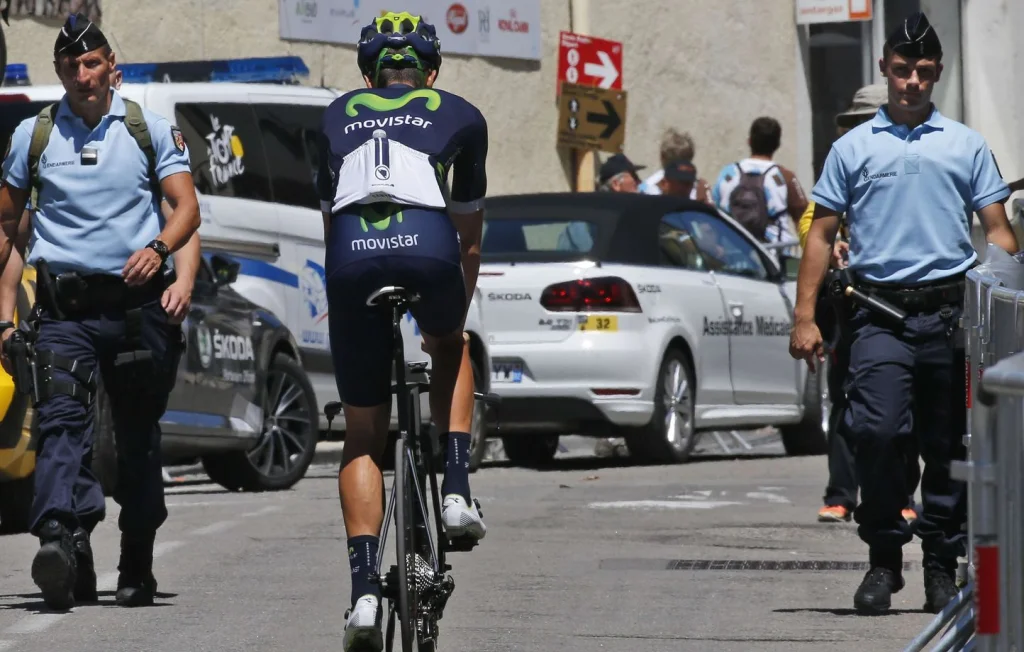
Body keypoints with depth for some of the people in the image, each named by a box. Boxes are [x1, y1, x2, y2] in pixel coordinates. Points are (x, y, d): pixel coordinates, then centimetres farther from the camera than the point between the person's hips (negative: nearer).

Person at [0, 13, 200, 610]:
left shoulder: (151, 130, 5)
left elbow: (187, 207, -2)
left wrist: (159, 249, -23)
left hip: (138, 301, 0)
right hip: (64, 307, 0)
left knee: (139, 433, 6)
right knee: (63, 421, -18)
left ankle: (138, 566, 15)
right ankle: (64, 541, -34)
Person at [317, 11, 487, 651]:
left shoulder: (338, 116, 31)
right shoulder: (462, 116, 27)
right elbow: (470, 240, 34)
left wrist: (350, 287, 48)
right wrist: (454, 320, 48)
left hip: (351, 251, 1)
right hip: (427, 244, -1)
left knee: (363, 438, 12)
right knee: (452, 351, 35)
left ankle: (365, 591, -1)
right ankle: (457, 490, 17)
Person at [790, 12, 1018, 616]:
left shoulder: (967, 146, 13)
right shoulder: (854, 148, 12)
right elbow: (823, 233, 13)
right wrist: (805, 314, 4)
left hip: (952, 311, 1)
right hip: (882, 313, -1)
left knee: (948, 446, 4)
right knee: (877, 430, -17)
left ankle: (942, 565, 14)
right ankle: (884, 559, -5)